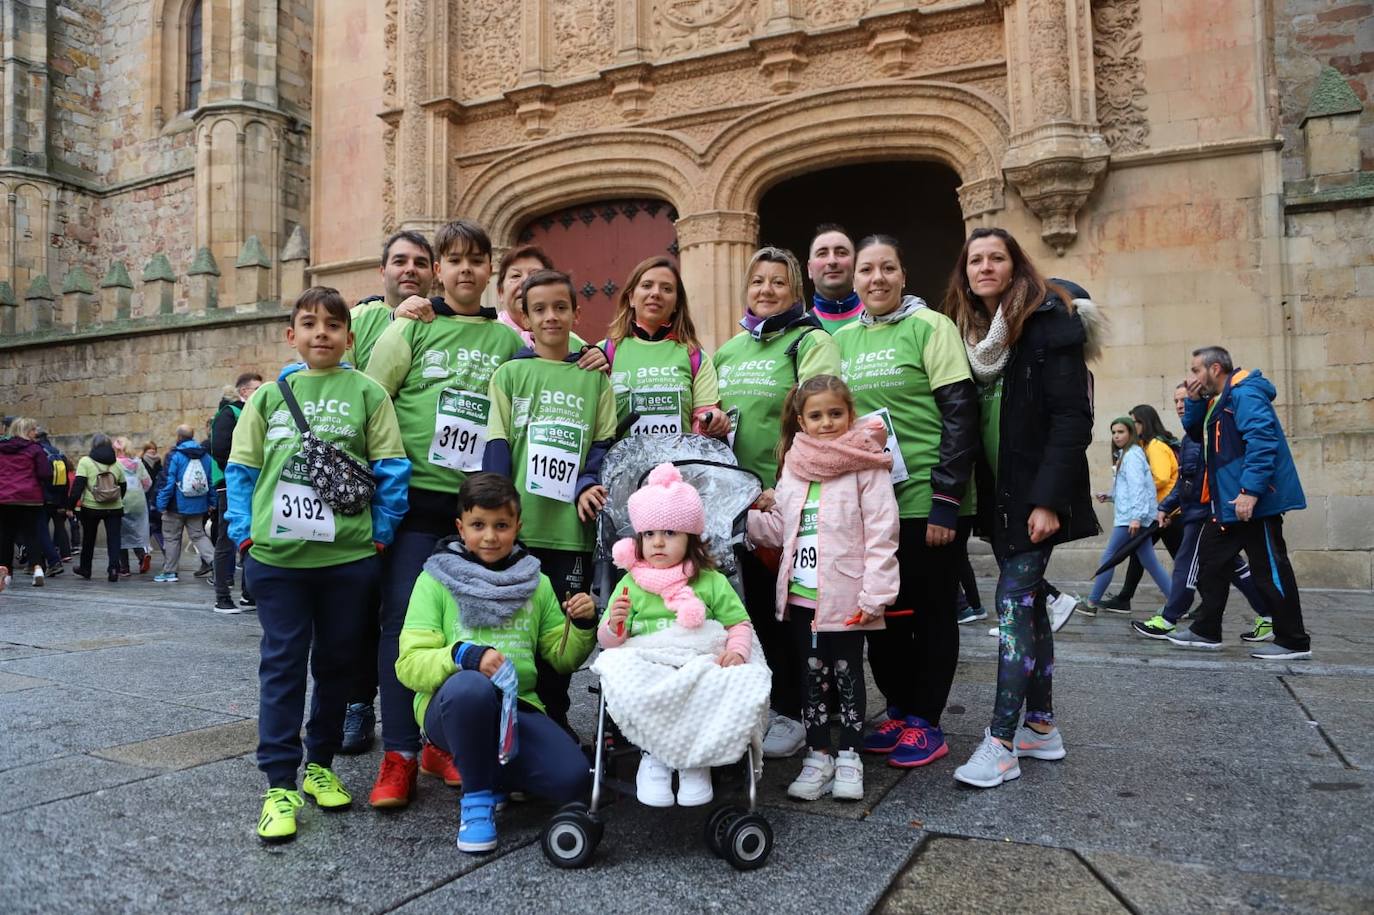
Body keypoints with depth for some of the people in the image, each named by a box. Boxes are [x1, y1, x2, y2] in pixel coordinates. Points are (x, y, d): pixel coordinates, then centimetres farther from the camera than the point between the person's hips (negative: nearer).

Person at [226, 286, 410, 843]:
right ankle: (280, 784, 12)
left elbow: (391, 469, -1)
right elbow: (241, 469, 10)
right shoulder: (268, 396, 8)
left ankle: (320, 766, 29)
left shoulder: (366, 393, 2)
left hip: (348, 556, 0)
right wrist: (244, 531, 1)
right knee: (282, 665, 4)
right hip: (277, 555, 1)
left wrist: (381, 533, -4)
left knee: (336, 663, 12)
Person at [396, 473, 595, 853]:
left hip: (518, 705, 3)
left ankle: (489, 768, 9)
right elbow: (409, 665, -6)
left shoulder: (536, 583, 13)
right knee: (470, 686, -39)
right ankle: (476, 796, -13)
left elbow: (562, 659, 17)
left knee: (572, 778, -23)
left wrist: (582, 626, -4)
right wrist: (465, 656, -25)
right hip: (448, 705, -3)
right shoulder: (435, 580, 2)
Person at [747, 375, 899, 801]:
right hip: (801, 594, 5)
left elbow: (881, 534, -12)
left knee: (847, 674, 9)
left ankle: (848, 756, 22)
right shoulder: (794, 465, 9)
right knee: (812, 674, 12)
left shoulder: (866, 465, -8)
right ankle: (818, 755, 24)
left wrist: (875, 594, -17)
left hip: (846, 596, -5)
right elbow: (778, 527, 14)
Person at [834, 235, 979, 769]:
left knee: (931, 612, 6)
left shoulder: (930, 327, -5)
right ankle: (899, 711, 28)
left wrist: (946, 501, -16)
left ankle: (925, 723, 19)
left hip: (927, 502, -5)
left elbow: (960, 414, -10)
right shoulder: (842, 339, 10)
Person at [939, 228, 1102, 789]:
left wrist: (1048, 499, -22)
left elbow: (1072, 418, -16)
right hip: (997, 492, 7)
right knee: (1029, 600, 12)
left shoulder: (1047, 322, -10)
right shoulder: (968, 332, 12)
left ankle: (1002, 743, -5)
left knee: (1014, 600, -10)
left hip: (1035, 493, -7)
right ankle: (1041, 726, 22)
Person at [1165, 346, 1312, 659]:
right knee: (1211, 560, 13)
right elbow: (1195, 433, 22)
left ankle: (1293, 642, 7)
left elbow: (1262, 441, -26)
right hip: (1228, 503, 11)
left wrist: (1250, 490, -30)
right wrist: (1195, 401, 6)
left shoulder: (1244, 393, -16)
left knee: (1270, 569, -3)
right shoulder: (1219, 400, 16)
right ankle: (1206, 631, 20)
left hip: (1255, 501, -11)